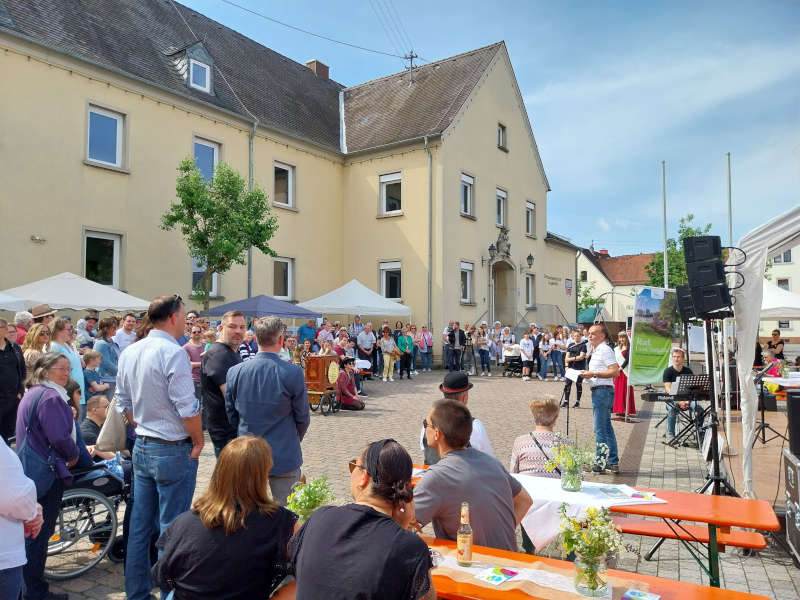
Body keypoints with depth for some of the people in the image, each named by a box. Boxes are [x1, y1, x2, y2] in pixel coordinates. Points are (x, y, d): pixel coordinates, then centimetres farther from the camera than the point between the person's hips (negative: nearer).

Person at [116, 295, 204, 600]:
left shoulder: (129, 352, 6)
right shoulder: (173, 353, -19)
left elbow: (123, 402, 13)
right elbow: (187, 408, -21)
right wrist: (198, 441, -8)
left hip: (141, 448, 8)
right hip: (174, 451, -8)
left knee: (140, 525, 17)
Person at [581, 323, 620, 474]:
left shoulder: (605, 350, -13)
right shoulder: (596, 350, 19)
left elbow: (615, 371, -21)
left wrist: (594, 374, -21)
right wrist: (587, 374, 12)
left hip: (603, 391, -11)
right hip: (598, 392, 11)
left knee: (600, 429, -6)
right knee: (607, 428, 14)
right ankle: (613, 463, 21)